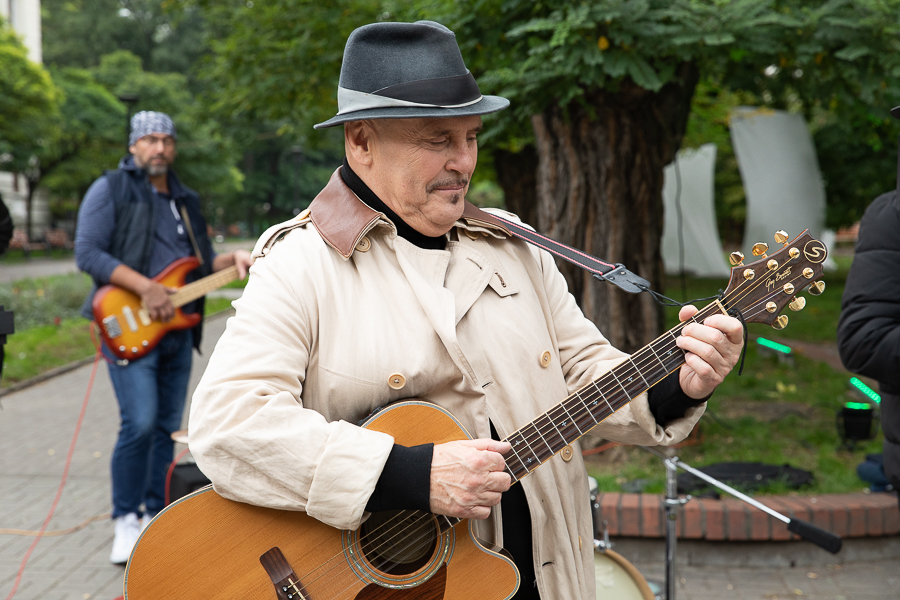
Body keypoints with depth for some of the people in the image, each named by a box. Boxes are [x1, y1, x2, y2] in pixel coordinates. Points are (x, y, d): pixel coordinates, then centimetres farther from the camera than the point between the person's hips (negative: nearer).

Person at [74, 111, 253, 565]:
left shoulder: (184, 200, 19)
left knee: (166, 426, 8)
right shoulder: (110, 189, -2)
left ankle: (157, 516, 18)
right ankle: (126, 520, 0)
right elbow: (87, 254, -12)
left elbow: (201, 263, 24)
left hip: (178, 328, 7)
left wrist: (231, 260, 1)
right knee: (140, 423, -15)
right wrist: (144, 287, -21)